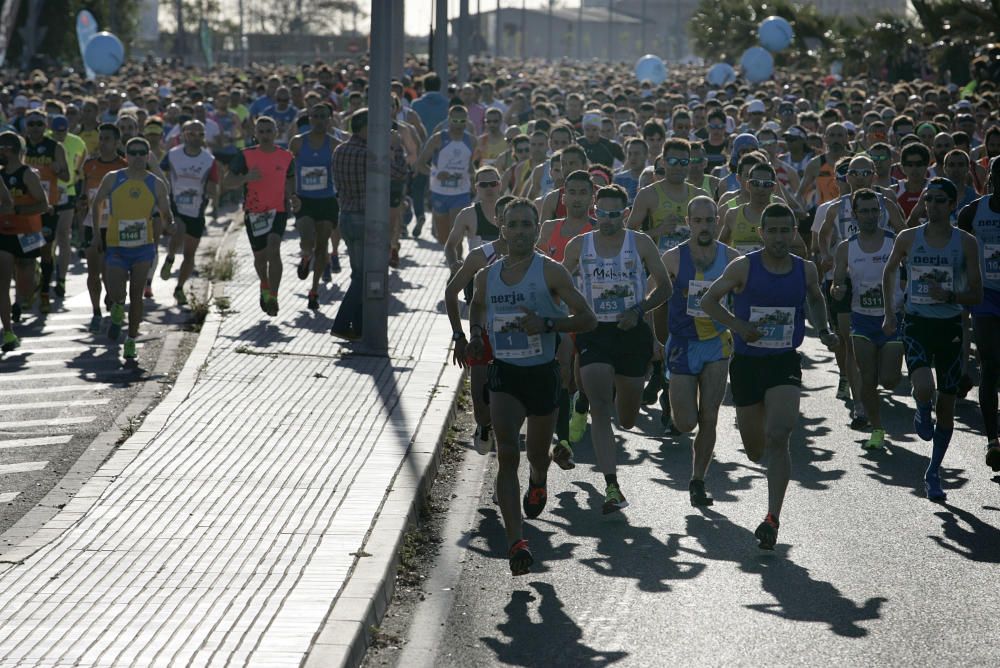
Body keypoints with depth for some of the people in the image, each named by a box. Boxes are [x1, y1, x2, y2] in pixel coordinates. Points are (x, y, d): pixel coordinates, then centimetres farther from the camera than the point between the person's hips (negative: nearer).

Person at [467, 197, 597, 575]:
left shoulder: (551, 273, -8)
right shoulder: (487, 277, 4)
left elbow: (588, 318, -9)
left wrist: (547, 324, -23)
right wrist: (476, 334, 8)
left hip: (542, 373, -1)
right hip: (503, 374, 1)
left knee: (537, 455, 16)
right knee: (507, 454, -16)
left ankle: (538, 484, 55)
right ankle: (516, 542, -21)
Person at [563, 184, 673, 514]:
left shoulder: (640, 244, -2)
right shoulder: (579, 246, 2)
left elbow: (664, 287, 3)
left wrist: (638, 310, -12)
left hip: (632, 333, 0)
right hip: (594, 334, 0)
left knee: (627, 419, 14)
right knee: (600, 410, -16)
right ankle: (612, 487, -18)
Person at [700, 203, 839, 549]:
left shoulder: (806, 270, 1)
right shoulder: (743, 267, -7)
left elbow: (815, 300, 23)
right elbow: (708, 301, -1)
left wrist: (823, 330, 6)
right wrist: (737, 325, -15)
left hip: (784, 364, 0)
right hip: (746, 362, 0)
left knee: (778, 437, -20)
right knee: (755, 450, 11)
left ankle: (772, 518, -19)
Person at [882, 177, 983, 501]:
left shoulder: (965, 243, -3)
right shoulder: (908, 238, -1)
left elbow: (976, 294, -2)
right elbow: (889, 271, 18)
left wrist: (949, 296, -20)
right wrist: (889, 313, 13)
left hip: (949, 327, 1)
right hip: (916, 324, -1)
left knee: (946, 404, 5)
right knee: (924, 388, -25)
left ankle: (933, 473, 19)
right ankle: (922, 414, 13)